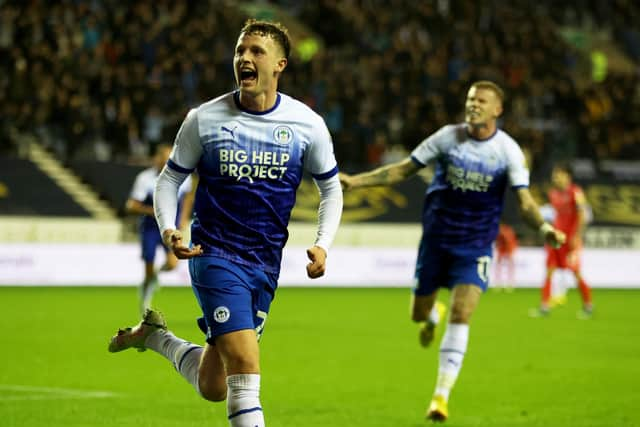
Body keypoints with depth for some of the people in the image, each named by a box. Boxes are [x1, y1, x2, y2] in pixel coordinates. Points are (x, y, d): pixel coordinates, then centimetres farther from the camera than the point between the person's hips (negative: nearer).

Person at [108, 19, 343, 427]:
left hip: (266, 264, 3)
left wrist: (323, 245, -5)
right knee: (245, 364, -21)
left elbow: (330, 187, 11)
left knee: (213, 387, 11)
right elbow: (170, 178, 6)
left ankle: (155, 335, 37)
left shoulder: (307, 124, -1)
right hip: (215, 254, -3)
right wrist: (169, 231, -12)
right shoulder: (204, 119, -5)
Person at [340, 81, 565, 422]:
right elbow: (403, 170, 1)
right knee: (418, 314, 9)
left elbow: (524, 202, -13)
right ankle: (433, 316, 50)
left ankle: (442, 395, -11)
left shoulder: (508, 151, -10)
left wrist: (543, 228, -34)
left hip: (475, 246, -2)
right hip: (436, 238, 2)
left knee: (461, 315, -17)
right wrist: (356, 181, -7)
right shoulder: (448, 137, -6)